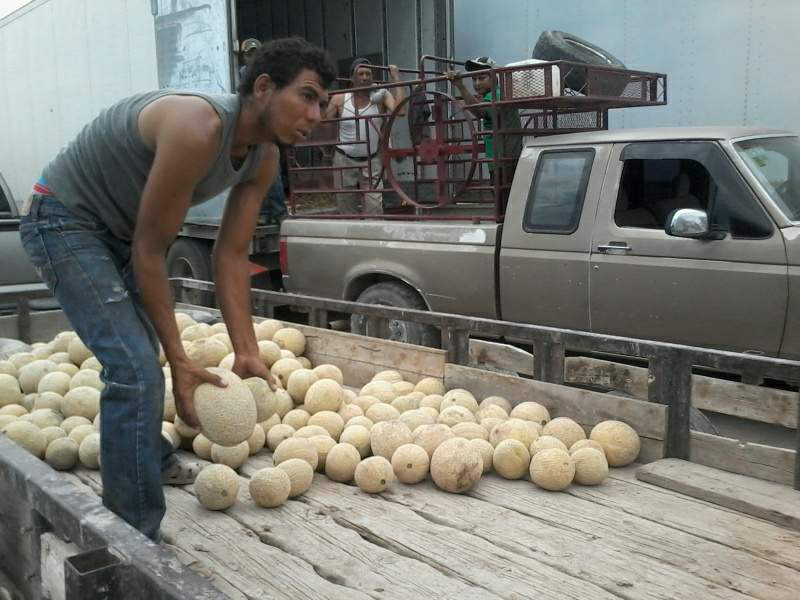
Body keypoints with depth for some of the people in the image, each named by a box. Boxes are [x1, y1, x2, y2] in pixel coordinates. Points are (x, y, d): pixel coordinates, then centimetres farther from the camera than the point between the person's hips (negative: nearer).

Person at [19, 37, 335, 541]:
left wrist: (247, 354, -11)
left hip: (120, 230, 9)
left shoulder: (265, 158, -7)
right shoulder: (199, 128, -34)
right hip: (64, 219, -9)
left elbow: (231, 256, -5)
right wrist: (179, 360, -25)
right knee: (135, 367, -19)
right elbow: (149, 250, -28)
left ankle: (152, 458, 51)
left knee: (143, 352, 25)